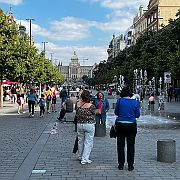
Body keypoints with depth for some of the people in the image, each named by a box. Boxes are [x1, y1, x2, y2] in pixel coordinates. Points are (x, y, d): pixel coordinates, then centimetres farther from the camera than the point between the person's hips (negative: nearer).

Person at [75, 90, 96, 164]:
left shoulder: (78, 104, -5)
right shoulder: (91, 106, -18)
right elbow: (94, 113, -3)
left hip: (79, 124, 5)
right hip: (89, 125, -5)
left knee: (80, 141, 19)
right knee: (88, 142, 4)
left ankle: (80, 157, 34)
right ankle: (85, 159, 3)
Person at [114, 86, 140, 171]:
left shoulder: (120, 100, -6)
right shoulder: (135, 102, -2)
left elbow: (116, 112, 1)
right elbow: (137, 115, 3)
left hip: (120, 125, -1)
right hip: (131, 125, 1)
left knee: (120, 145, 9)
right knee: (131, 146, 9)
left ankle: (121, 164, 14)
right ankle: (130, 165, 12)